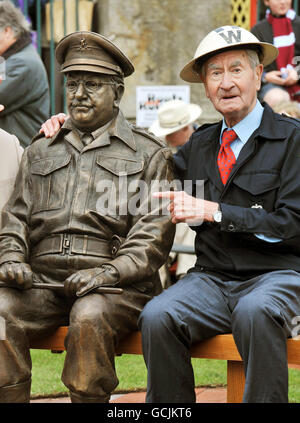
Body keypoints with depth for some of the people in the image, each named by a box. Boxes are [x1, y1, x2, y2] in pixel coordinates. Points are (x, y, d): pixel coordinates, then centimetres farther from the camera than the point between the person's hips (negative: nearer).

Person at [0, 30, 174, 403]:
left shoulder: (148, 154, 12)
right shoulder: (40, 150, 26)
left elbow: (154, 232, 2)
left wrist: (108, 272, -14)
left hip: (115, 287, -3)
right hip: (42, 280, 3)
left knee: (89, 319, -36)